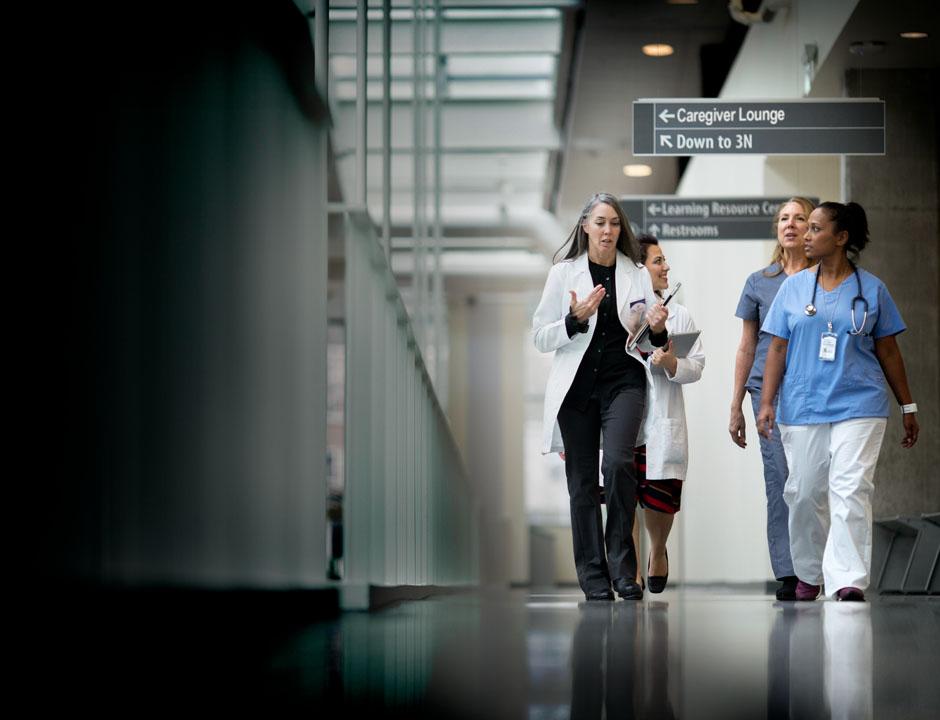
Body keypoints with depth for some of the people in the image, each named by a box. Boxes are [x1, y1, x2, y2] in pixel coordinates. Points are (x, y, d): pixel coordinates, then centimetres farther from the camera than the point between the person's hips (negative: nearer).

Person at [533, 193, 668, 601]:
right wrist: (575, 319, -15)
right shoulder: (563, 273, 4)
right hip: (577, 384, 0)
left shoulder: (637, 275, 9)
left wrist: (657, 330, -9)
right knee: (582, 483, 1)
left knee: (617, 463, -22)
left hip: (623, 381, 0)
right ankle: (594, 578, 9)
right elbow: (540, 338, 2)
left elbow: (653, 342, 14)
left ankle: (622, 565, -12)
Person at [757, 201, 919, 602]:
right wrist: (766, 403, -1)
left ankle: (848, 581, -17)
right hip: (802, 407, 2)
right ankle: (808, 575, 25)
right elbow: (777, 349, 8)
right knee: (804, 494, 7)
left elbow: (888, 351, 10)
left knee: (851, 490, -14)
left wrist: (908, 407, 12)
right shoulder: (793, 287, 8)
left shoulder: (871, 289, 5)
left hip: (858, 406, -2)